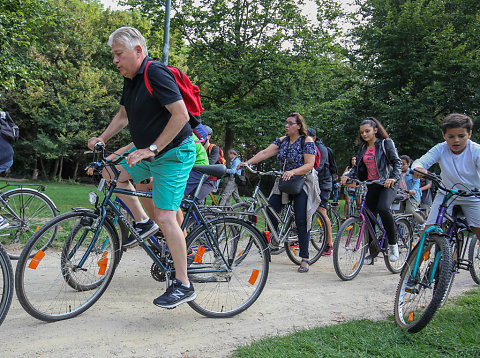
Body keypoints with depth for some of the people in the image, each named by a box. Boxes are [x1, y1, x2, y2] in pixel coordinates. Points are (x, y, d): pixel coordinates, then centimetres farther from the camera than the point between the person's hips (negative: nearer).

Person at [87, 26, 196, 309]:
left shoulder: (156, 73, -19)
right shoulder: (131, 79, 11)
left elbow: (181, 116, -26)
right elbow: (124, 116, 22)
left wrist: (152, 148, -25)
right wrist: (101, 139, 11)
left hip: (173, 153, -10)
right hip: (150, 152, 10)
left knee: (165, 216, -13)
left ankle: (183, 285, -4)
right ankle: (144, 223, 25)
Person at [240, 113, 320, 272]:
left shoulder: (307, 141, -9)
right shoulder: (282, 140, 8)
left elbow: (309, 165, -17)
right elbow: (265, 153, -1)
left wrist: (292, 172, -32)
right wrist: (247, 163, -14)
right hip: (284, 182, 6)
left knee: (301, 220, -10)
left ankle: (304, 259, -3)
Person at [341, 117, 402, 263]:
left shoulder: (386, 143, -1)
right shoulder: (363, 148, 14)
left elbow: (397, 162, -8)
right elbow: (357, 167, 12)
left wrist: (393, 178, -25)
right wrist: (347, 175, -8)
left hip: (387, 184, -6)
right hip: (372, 185, 6)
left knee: (383, 208, -31)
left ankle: (393, 244, -14)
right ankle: (372, 253, 14)